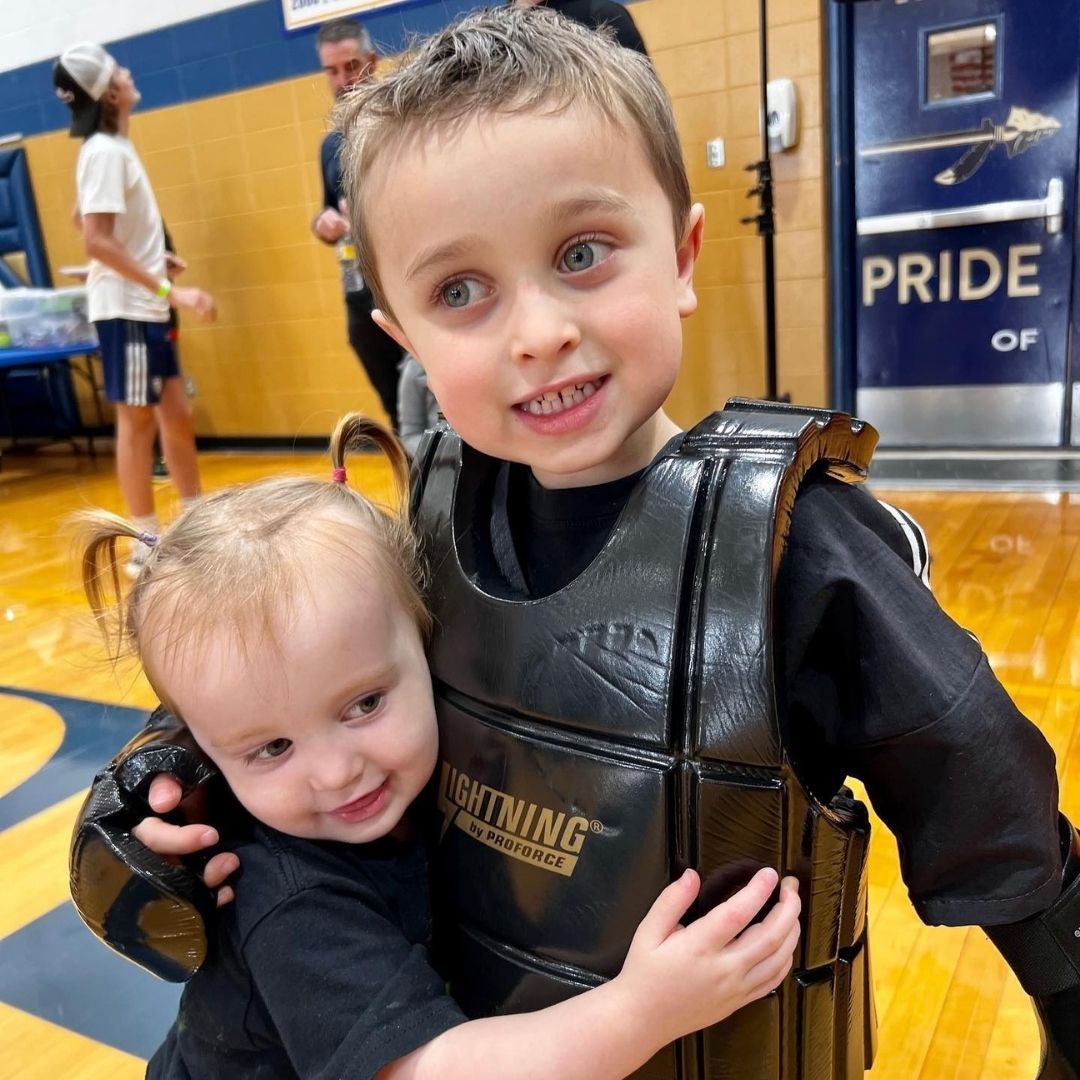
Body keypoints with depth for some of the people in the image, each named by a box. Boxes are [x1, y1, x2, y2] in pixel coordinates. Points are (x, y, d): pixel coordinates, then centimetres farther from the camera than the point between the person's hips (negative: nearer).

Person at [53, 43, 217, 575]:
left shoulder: (114, 147, 13)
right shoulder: (105, 152, -14)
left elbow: (107, 226, 23)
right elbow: (97, 242, -22)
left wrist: (155, 258, 18)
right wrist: (171, 290, -27)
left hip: (145, 308, 9)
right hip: (125, 308, -9)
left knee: (177, 416, 12)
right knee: (137, 420, -2)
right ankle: (148, 544, 7)